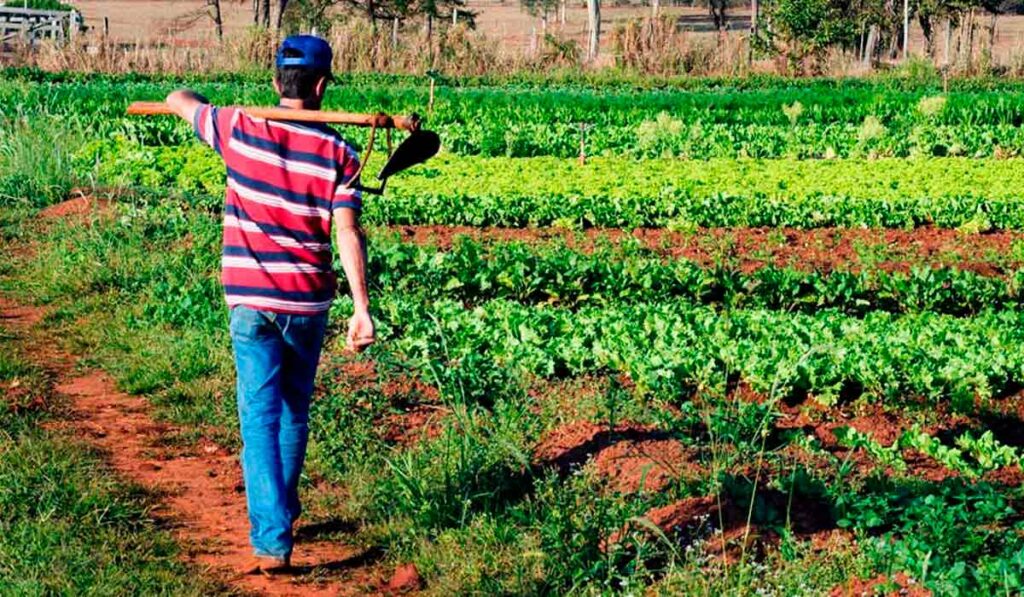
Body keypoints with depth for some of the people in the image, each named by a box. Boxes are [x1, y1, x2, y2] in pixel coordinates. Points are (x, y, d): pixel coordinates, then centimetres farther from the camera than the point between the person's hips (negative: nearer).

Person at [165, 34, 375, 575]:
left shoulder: (241, 129, -4)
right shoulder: (339, 154, -5)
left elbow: (178, 100, 13)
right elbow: (348, 233, -12)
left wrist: (204, 106, 36)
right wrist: (362, 307, -14)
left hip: (249, 300, -1)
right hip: (308, 301, 1)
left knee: (261, 419, -3)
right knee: (294, 412, 20)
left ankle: (271, 543, -14)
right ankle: (282, 514, 35)